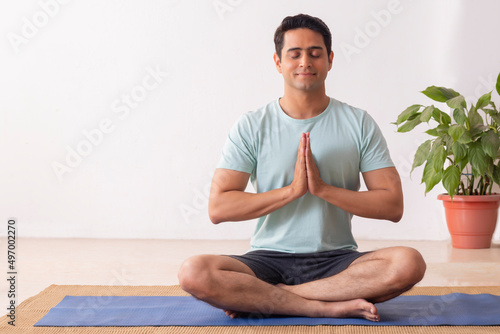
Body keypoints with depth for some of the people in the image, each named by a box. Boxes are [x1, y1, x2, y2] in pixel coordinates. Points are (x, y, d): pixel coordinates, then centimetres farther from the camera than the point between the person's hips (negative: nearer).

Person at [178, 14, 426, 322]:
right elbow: (218, 208, -6)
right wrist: (292, 190, -15)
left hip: (337, 261, 1)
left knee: (409, 263, -30)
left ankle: (256, 298, -22)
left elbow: (393, 206, -1)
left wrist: (322, 188, -13)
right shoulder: (251, 127, 4)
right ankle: (333, 306, -22)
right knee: (194, 273, -28)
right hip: (269, 260, -1)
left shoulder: (359, 124, 6)